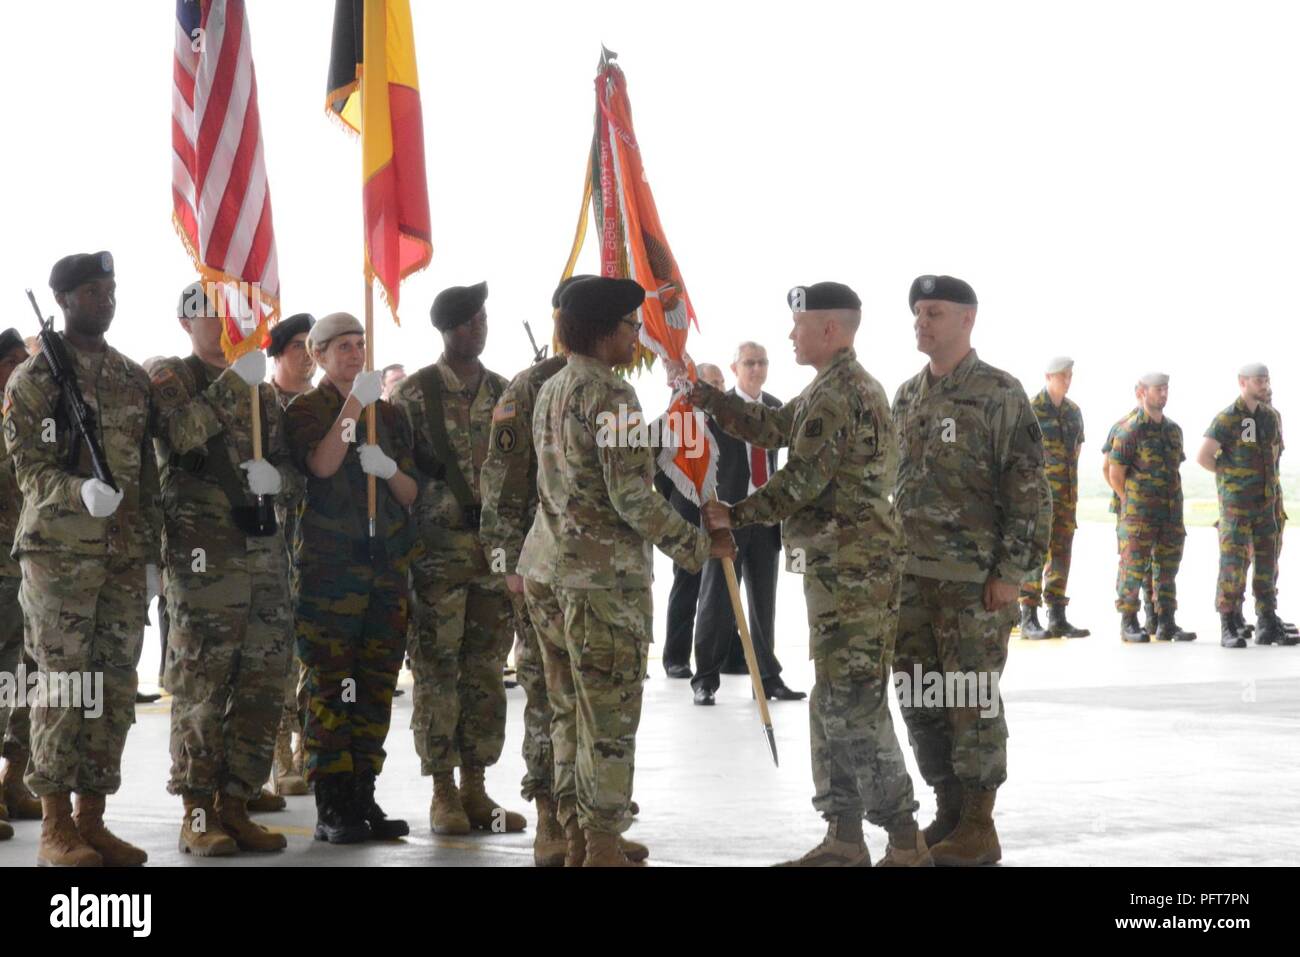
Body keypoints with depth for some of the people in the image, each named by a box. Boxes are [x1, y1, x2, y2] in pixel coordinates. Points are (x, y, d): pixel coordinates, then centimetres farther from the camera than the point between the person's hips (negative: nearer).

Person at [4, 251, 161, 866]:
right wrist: (80, 492, -25)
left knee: (115, 688, 5)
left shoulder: (133, 379, 15)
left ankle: (92, 820, 12)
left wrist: (152, 552, 12)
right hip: (60, 553, -5)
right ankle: (56, 827, 0)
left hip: (126, 556, 5)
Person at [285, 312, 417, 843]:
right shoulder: (306, 409, 3)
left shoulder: (389, 414, 16)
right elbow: (321, 465, -17)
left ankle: (362, 798, 11)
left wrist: (390, 469, -7)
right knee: (329, 690, -6)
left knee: (375, 690, 5)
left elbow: (412, 494, 14)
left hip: (387, 567, 5)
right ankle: (330, 806, -3)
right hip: (328, 566, -5)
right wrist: (355, 403, -21)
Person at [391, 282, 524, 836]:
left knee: (486, 674, 6)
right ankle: (443, 792, 5)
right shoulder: (414, 394, -3)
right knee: (437, 672, -1)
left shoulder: (504, 394, 10)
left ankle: (475, 788, 14)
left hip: (496, 550, 4)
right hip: (438, 554, -4)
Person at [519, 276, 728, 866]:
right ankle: (603, 847, 0)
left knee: (569, 710, 13)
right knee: (609, 717, -3)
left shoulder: (549, 392, 13)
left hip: (547, 569, 9)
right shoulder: (610, 397, -14)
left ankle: (576, 838, 19)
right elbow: (632, 496, -18)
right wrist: (698, 547, -9)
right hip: (603, 574, -9)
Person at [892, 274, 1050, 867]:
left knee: (973, 698, -3)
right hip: (911, 574, 7)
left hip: (975, 576, -7)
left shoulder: (999, 394, -8)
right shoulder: (907, 396, 13)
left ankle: (978, 828, 5)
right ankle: (948, 813, 21)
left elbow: (1030, 490, -10)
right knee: (919, 697, 9)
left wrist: (1012, 571, -14)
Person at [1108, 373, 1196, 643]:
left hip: (1171, 513, 6)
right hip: (1139, 515, -6)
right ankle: (1128, 623, 4)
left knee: (1168, 567, 7)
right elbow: (1115, 473, -6)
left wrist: (1175, 504, 14)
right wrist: (1131, 505, 1)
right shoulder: (1130, 429, -8)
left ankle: (1166, 624, 12)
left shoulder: (1173, 429, 12)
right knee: (1134, 567, -2)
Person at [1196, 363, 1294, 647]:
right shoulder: (1227, 419, -11)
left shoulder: (1269, 416, 10)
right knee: (1233, 562, -6)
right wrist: (1231, 475, -3)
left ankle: (1268, 626, 12)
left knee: (1267, 562, 6)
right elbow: (1203, 457, -15)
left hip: (1265, 503, 6)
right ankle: (1229, 628, -2)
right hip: (1235, 503, -6)